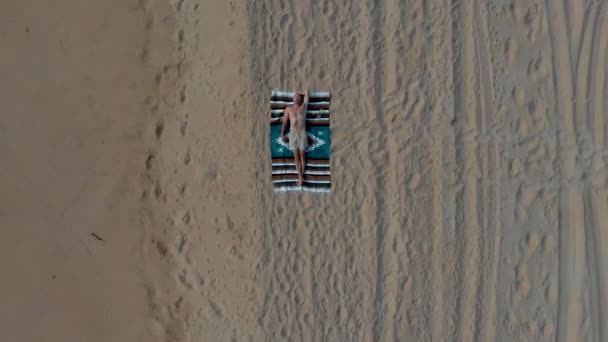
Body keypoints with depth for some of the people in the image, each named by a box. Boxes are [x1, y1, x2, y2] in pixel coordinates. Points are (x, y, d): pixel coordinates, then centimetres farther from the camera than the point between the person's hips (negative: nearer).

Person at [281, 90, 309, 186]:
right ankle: (300, 177, 3)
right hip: (292, 134, 1)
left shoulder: (304, 106, 2)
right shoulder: (288, 108, 5)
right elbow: (284, 122, 7)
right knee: (296, 156, 1)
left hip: (302, 133, -1)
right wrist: (282, 135, 3)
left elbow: (306, 92, 3)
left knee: (302, 155, 1)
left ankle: (301, 176, 10)